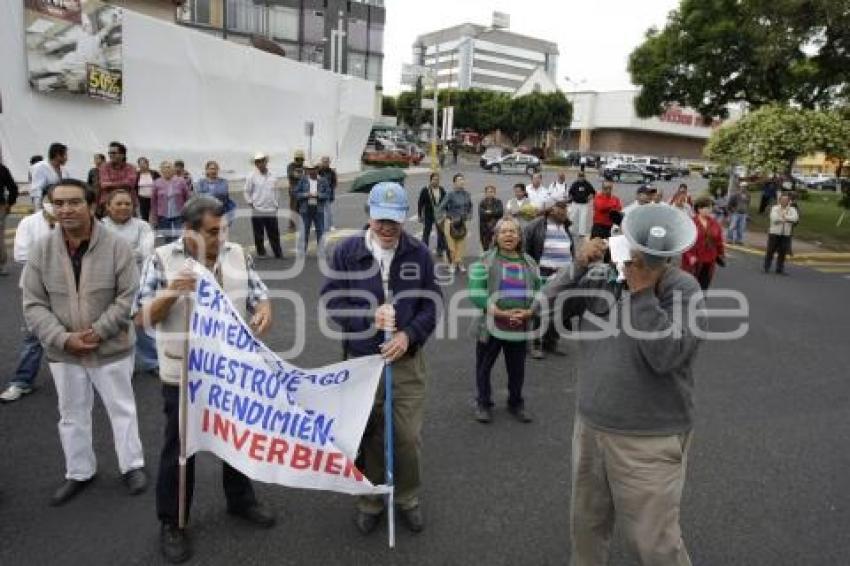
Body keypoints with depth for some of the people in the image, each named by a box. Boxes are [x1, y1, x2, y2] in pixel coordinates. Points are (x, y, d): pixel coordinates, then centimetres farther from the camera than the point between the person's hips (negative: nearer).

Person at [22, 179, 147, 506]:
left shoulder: (116, 247, -12)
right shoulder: (41, 251, -5)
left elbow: (128, 297, -12)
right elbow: (33, 305, -4)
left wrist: (98, 332, -19)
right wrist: (63, 338, -16)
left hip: (111, 349, -3)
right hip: (63, 353, 3)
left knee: (122, 409, 12)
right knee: (72, 415, 18)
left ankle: (132, 466, 30)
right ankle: (79, 473, 36)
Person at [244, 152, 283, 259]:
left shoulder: (272, 176, 9)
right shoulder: (252, 176, -2)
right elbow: (247, 192, 1)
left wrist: (277, 204, 12)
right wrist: (250, 203, -7)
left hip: (272, 211, 3)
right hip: (257, 211, -3)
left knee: (274, 234, 6)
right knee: (259, 235, 5)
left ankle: (278, 253, 13)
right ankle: (261, 253, 18)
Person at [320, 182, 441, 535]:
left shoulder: (419, 254, -2)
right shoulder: (346, 251, -5)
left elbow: (431, 305, 0)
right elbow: (330, 300, -4)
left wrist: (408, 336, -16)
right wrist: (368, 318, -19)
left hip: (407, 361, 1)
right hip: (361, 361, 0)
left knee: (408, 436, 6)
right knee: (367, 437, 12)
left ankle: (408, 499, 30)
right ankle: (370, 500, 33)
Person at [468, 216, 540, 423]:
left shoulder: (530, 263, 7)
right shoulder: (485, 261, -6)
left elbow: (538, 293, 8)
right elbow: (476, 293, -14)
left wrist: (529, 312, -12)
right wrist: (501, 313, -20)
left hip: (521, 326, 3)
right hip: (491, 325, -3)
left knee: (517, 369, 16)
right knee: (484, 367, 10)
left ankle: (516, 403, 36)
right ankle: (483, 403, 29)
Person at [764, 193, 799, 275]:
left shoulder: (792, 209, 8)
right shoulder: (775, 208, 1)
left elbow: (795, 218, -11)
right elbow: (774, 218, -16)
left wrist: (785, 216, -12)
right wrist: (787, 219, -7)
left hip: (786, 234, 2)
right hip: (774, 232, -2)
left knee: (782, 252, 3)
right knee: (770, 251, 0)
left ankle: (780, 269, 13)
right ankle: (767, 268, 10)